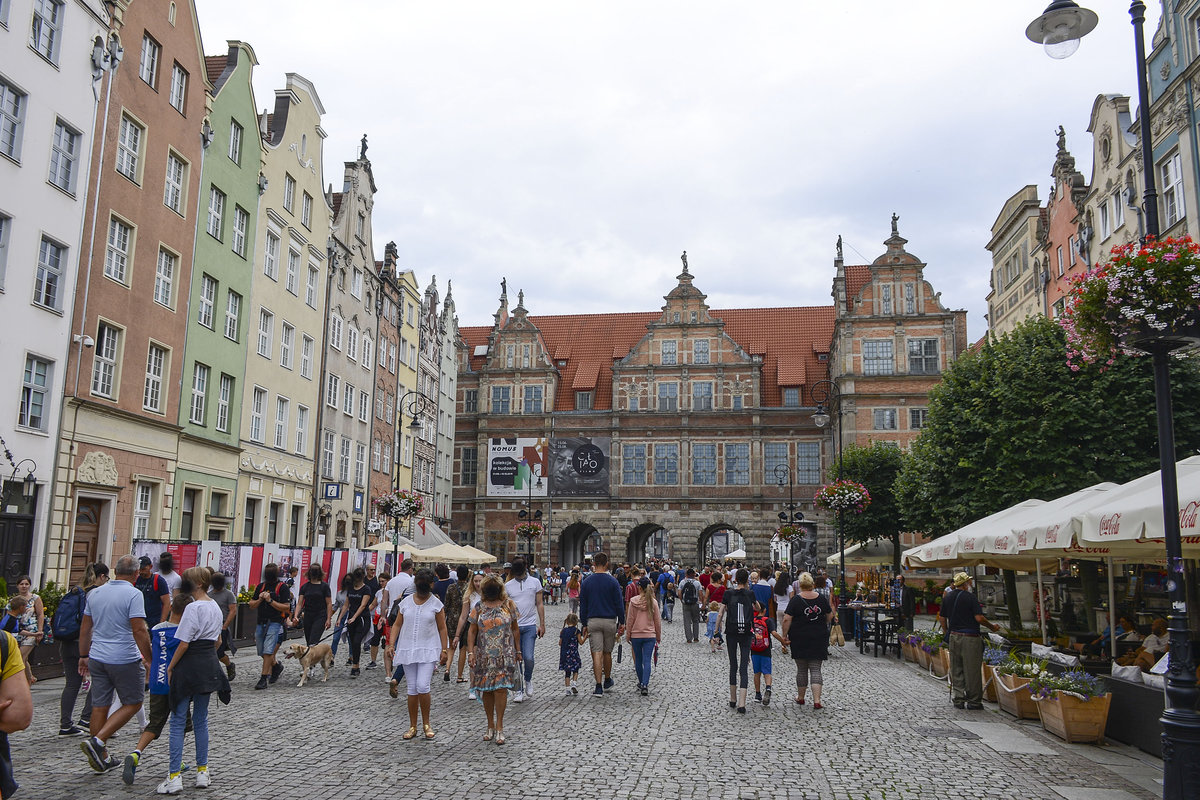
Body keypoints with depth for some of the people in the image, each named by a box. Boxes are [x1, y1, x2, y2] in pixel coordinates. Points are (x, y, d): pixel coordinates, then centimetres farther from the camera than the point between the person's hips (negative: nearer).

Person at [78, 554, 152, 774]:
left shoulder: (95, 593, 7)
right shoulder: (133, 595, -14)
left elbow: (85, 628, 14)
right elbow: (139, 630, -18)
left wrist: (84, 655, 24)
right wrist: (149, 658, -10)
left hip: (97, 658, 7)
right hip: (125, 659, -7)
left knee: (99, 706, 12)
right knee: (133, 703, 7)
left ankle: (102, 757, 20)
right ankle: (97, 741, -6)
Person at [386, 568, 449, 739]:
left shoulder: (436, 604, 0)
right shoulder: (406, 602, 5)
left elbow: (442, 628, 3)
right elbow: (397, 625, 8)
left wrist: (444, 649, -3)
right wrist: (391, 644, -3)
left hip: (428, 651, -3)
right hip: (408, 650, 3)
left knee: (423, 686, -13)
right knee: (412, 689, 6)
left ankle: (426, 724, 6)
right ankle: (413, 726, 18)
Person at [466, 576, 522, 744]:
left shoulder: (508, 605, 3)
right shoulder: (479, 608, 5)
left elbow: (515, 629, 9)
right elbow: (472, 631, 6)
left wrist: (517, 651, 9)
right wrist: (470, 652, -3)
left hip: (505, 655, -2)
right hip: (484, 655, 2)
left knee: (501, 688, -10)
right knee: (486, 690, 6)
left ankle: (499, 726, -1)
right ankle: (490, 726, 20)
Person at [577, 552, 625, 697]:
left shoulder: (587, 582, 1)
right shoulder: (613, 581, -4)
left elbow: (582, 605, 4)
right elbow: (619, 604, -3)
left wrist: (584, 624, 11)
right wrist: (622, 622, 6)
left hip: (593, 621, 0)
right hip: (610, 621, 0)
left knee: (596, 654, -3)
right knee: (607, 652, 14)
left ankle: (599, 687, -9)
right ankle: (607, 681, 31)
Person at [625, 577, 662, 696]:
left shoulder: (633, 601, -7)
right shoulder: (653, 602, -3)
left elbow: (629, 620, -3)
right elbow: (658, 621, 3)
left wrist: (628, 635, 7)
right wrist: (658, 636, 15)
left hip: (636, 635, 0)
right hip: (650, 635, 0)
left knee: (638, 660, 14)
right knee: (647, 661, -2)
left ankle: (641, 683, 25)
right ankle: (645, 685, -14)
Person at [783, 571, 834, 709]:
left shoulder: (795, 600, -10)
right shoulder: (822, 598, -1)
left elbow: (787, 619, -14)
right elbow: (830, 617, 10)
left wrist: (784, 636, -5)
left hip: (800, 639, -1)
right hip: (819, 639, 1)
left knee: (801, 669, 12)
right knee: (815, 669, 4)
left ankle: (800, 697, 24)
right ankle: (817, 700, -7)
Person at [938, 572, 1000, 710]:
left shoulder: (948, 597, 8)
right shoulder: (970, 597, -11)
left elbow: (942, 618, 11)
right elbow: (979, 618, -15)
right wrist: (992, 626, 1)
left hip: (954, 636, 6)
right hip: (970, 638, -6)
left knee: (956, 670, 11)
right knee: (972, 670, 1)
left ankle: (958, 699, 14)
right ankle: (974, 701, 6)